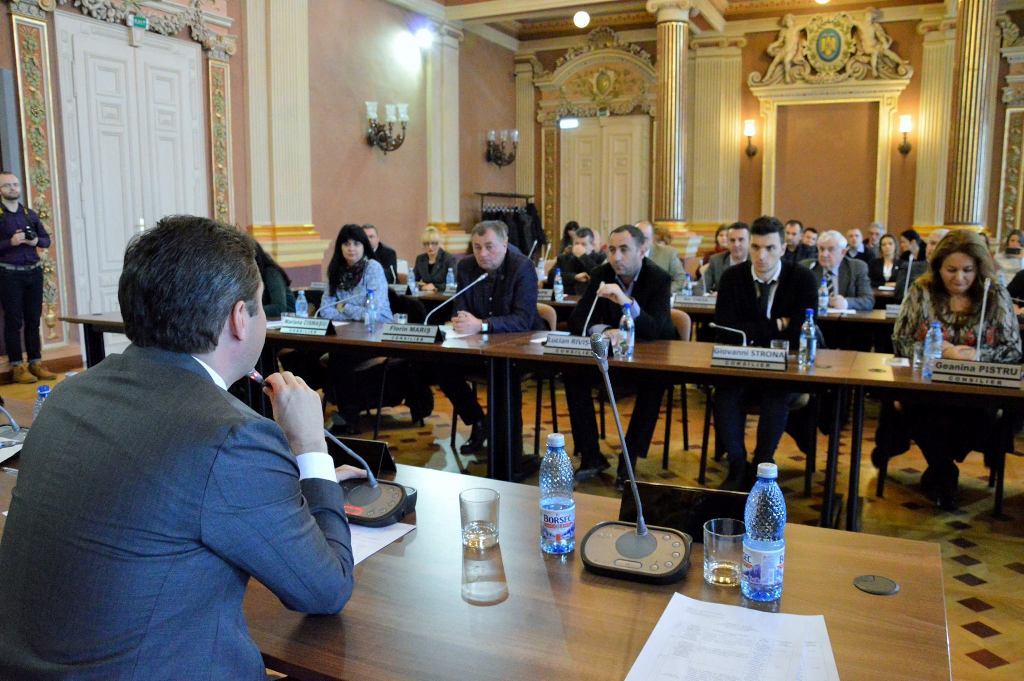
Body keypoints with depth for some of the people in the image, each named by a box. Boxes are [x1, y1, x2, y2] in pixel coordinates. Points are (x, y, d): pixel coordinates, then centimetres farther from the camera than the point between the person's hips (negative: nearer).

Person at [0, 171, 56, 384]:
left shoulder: (30, 214, 13)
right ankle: (17, 367, 4)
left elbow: (46, 239, 15)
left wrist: (36, 241, -4)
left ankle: (36, 363, 15)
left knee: (33, 320, 9)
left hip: (33, 271, 5)